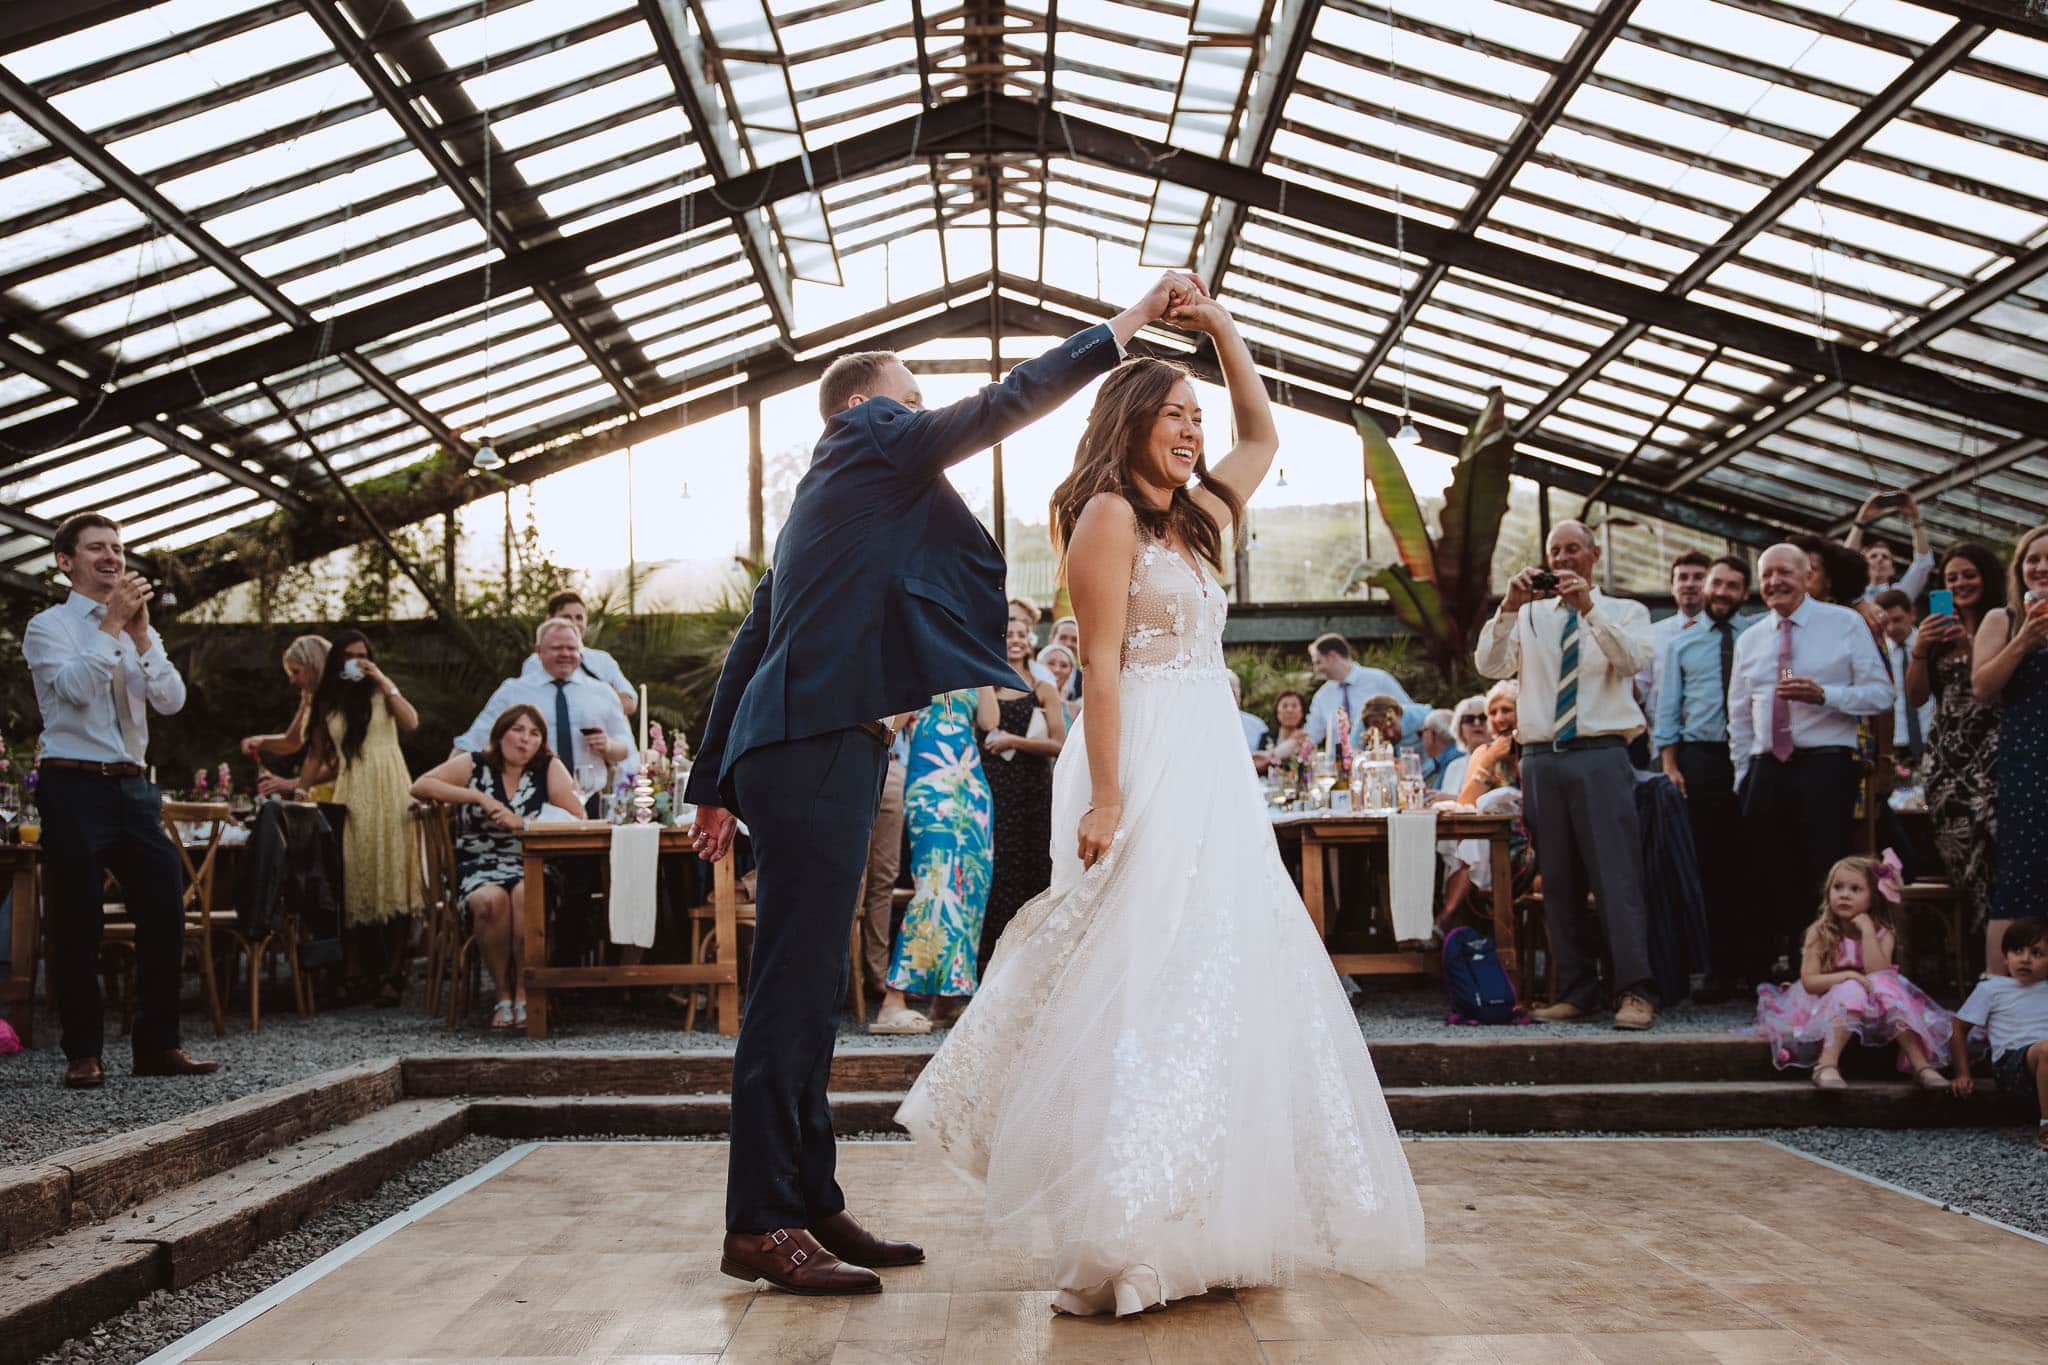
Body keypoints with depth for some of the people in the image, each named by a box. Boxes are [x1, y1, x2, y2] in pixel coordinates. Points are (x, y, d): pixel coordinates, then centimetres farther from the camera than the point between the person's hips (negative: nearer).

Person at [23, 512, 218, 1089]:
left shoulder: (139, 632, 15)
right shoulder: (48, 626, 1)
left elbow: (172, 701, 1)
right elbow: (76, 687, -18)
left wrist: (141, 632, -8)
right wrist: (113, 624, -16)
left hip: (133, 786, 5)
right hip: (74, 786, -5)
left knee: (166, 914, 1)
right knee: (76, 927, -1)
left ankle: (157, 1045, 12)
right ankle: (84, 1054, 10)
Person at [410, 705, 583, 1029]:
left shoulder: (549, 768, 7)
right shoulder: (474, 765, 9)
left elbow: (577, 818, -5)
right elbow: (419, 787, -3)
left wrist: (522, 822, -14)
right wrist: (480, 797, -10)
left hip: (531, 869, 0)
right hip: (479, 869, 0)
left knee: (526, 894, -35)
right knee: (490, 900, -33)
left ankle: (524, 993, -17)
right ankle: (503, 994, -14)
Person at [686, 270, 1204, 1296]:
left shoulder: (825, 500, 27)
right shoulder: (866, 437, 3)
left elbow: (749, 645, 25)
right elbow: (999, 407, -7)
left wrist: (719, 781, 25)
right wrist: (1129, 320, -2)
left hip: (803, 749, 10)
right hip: (815, 747, -10)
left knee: (808, 987, 10)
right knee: (793, 987, -10)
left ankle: (809, 1205, 17)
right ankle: (760, 1227, -6)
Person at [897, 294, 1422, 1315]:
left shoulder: (1194, 517, 19)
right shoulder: (1110, 512, -5)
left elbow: (1262, 438, 33)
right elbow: (1100, 661, -13)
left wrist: (1222, 331, 24)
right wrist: (1106, 796, -20)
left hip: (1212, 766, 9)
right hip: (1147, 765, -9)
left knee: (1222, 972, 7)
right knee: (1146, 981, -12)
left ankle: (1195, 1223, 15)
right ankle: (1116, 1239, -10)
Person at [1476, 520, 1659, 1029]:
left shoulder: (1625, 611, 10)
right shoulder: (1529, 616, 16)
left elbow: (1632, 661, -11)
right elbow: (1488, 665, 0)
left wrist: (1589, 606, -23)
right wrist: (1508, 606, -15)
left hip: (1600, 757, -3)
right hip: (1541, 758, 3)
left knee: (1618, 875, -11)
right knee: (1558, 881, 5)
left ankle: (1634, 992, -10)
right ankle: (1575, 992, 11)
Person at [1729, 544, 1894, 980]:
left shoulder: (1845, 624, 3)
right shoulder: (1749, 639, 15)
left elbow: (1882, 694, -3)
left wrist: (1823, 695, -18)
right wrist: (1743, 777, 12)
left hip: (1825, 767, -4)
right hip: (1766, 771, 4)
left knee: (1831, 880, -6)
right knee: (1770, 883, 7)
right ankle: (1769, 973, 14)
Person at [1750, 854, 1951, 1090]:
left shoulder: (1883, 934, -4)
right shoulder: (1820, 932, -8)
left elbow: (1878, 973, -21)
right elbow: (1808, 981, -14)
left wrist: (1867, 932, -22)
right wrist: (1846, 976, -28)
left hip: (1874, 1007, 2)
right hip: (1829, 1004, -2)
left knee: (1890, 990, -27)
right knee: (1851, 991, -32)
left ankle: (1922, 1065, -33)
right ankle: (1827, 1065, -46)